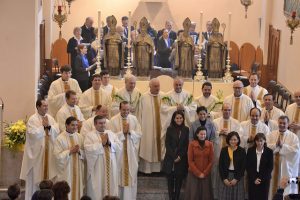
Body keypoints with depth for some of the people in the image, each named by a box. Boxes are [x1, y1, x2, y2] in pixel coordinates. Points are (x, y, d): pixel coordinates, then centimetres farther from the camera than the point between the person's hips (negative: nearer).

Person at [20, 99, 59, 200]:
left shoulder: (50, 118, 8)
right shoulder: (32, 119, -10)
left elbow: (57, 131, 1)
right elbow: (34, 134, -20)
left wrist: (49, 126, -14)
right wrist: (43, 126, -14)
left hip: (48, 152, 5)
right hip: (36, 152, -5)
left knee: (47, 173, 9)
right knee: (35, 176, 1)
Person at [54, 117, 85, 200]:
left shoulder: (80, 137, 7)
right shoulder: (60, 138, -7)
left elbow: (85, 154, 8)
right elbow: (58, 156, -13)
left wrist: (79, 151, -11)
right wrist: (70, 151, -17)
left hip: (78, 170, 4)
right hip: (65, 170, -4)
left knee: (77, 190, 7)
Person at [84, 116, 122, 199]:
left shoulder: (111, 134, 12)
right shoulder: (89, 135, -2)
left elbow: (120, 147, 5)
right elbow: (88, 149, -17)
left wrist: (110, 143, -10)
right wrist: (101, 143, -17)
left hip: (111, 166, 4)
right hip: (97, 168, -4)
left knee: (111, 187, 9)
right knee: (97, 189, 0)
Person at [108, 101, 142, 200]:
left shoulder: (134, 119, 4)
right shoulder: (113, 120, -6)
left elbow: (139, 134, 2)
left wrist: (130, 131, -14)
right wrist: (122, 132, -17)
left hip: (131, 152, 3)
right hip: (119, 152, -3)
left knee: (132, 176, 5)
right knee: (119, 176, 3)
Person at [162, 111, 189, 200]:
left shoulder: (186, 130, 3)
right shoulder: (170, 129, 1)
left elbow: (187, 145, 1)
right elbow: (167, 144, -2)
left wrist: (180, 156, -10)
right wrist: (174, 156, -10)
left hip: (181, 159, 0)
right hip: (170, 158, 0)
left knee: (179, 181, 2)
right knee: (170, 180, 1)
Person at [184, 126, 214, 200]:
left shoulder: (210, 144, -1)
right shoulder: (192, 144, -6)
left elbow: (211, 161, 0)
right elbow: (190, 161, -6)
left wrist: (204, 173, -7)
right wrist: (198, 173, -10)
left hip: (206, 174, 1)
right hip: (193, 174, -1)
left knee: (205, 194, 3)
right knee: (193, 194, 0)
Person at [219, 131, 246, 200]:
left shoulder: (242, 151, -2)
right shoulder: (224, 150, 2)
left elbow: (243, 166, -3)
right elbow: (220, 165, 2)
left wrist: (236, 179, -10)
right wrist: (224, 178, -7)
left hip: (238, 177, -1)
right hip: (226, 176, 1)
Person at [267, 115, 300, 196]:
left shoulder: (293, 136, 0)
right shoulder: (271, 135, 8)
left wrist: (283, 145, -17)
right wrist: (276, 145, -17)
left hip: (287, 167, -2)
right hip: (273, 165, 2)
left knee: (286, 189, 2)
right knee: (273, 186, 6)